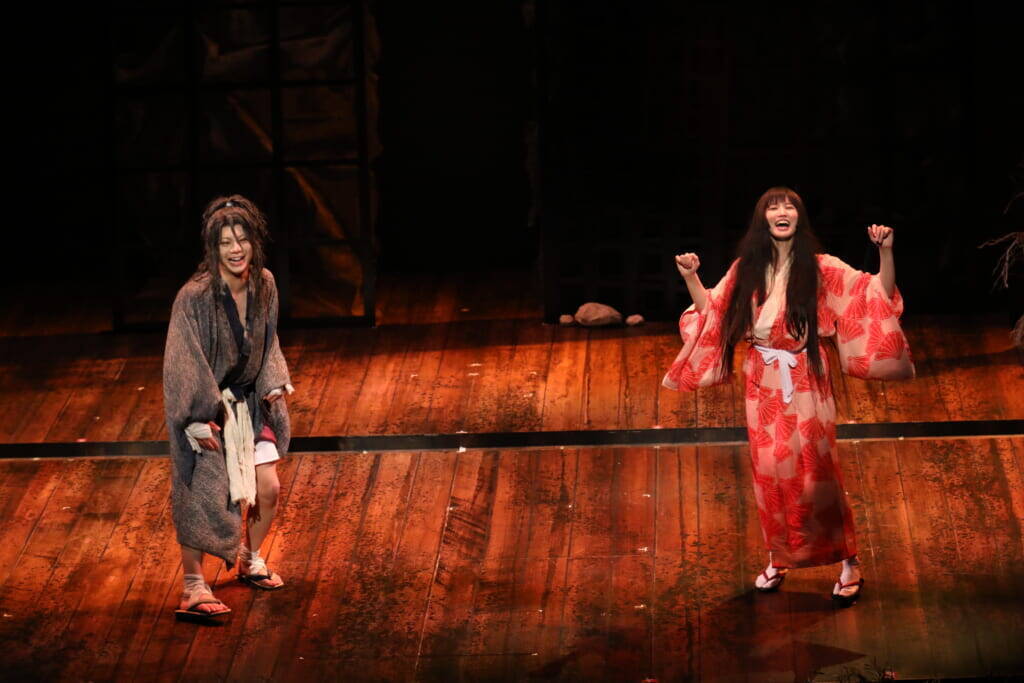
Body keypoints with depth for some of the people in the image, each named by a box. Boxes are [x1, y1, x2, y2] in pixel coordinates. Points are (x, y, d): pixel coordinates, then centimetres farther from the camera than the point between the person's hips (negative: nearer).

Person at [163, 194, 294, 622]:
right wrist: (199, 421, -22)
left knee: (268, 487, 6)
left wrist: (274, 382, -2)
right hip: (204, 407, -6)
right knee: (201, 494, -4)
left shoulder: (264, 286, -5)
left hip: (248, 402, 6)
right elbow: (185, 361, -21)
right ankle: (193, 586, 6)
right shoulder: (194, 297, -24)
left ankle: (250, 559, 31)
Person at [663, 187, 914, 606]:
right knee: (768, 472, 7)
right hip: (762, 383, 3)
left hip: (805, 383, -3)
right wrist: (690, 277, 2)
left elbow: (879, 295, -8)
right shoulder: (747, 269, 5)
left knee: (815, 470, -5)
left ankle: (848, 563, 6)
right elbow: (710, 311, 16)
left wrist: (886, 252, -22)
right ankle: (778, 560, 22)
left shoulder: (819, 269, -4)